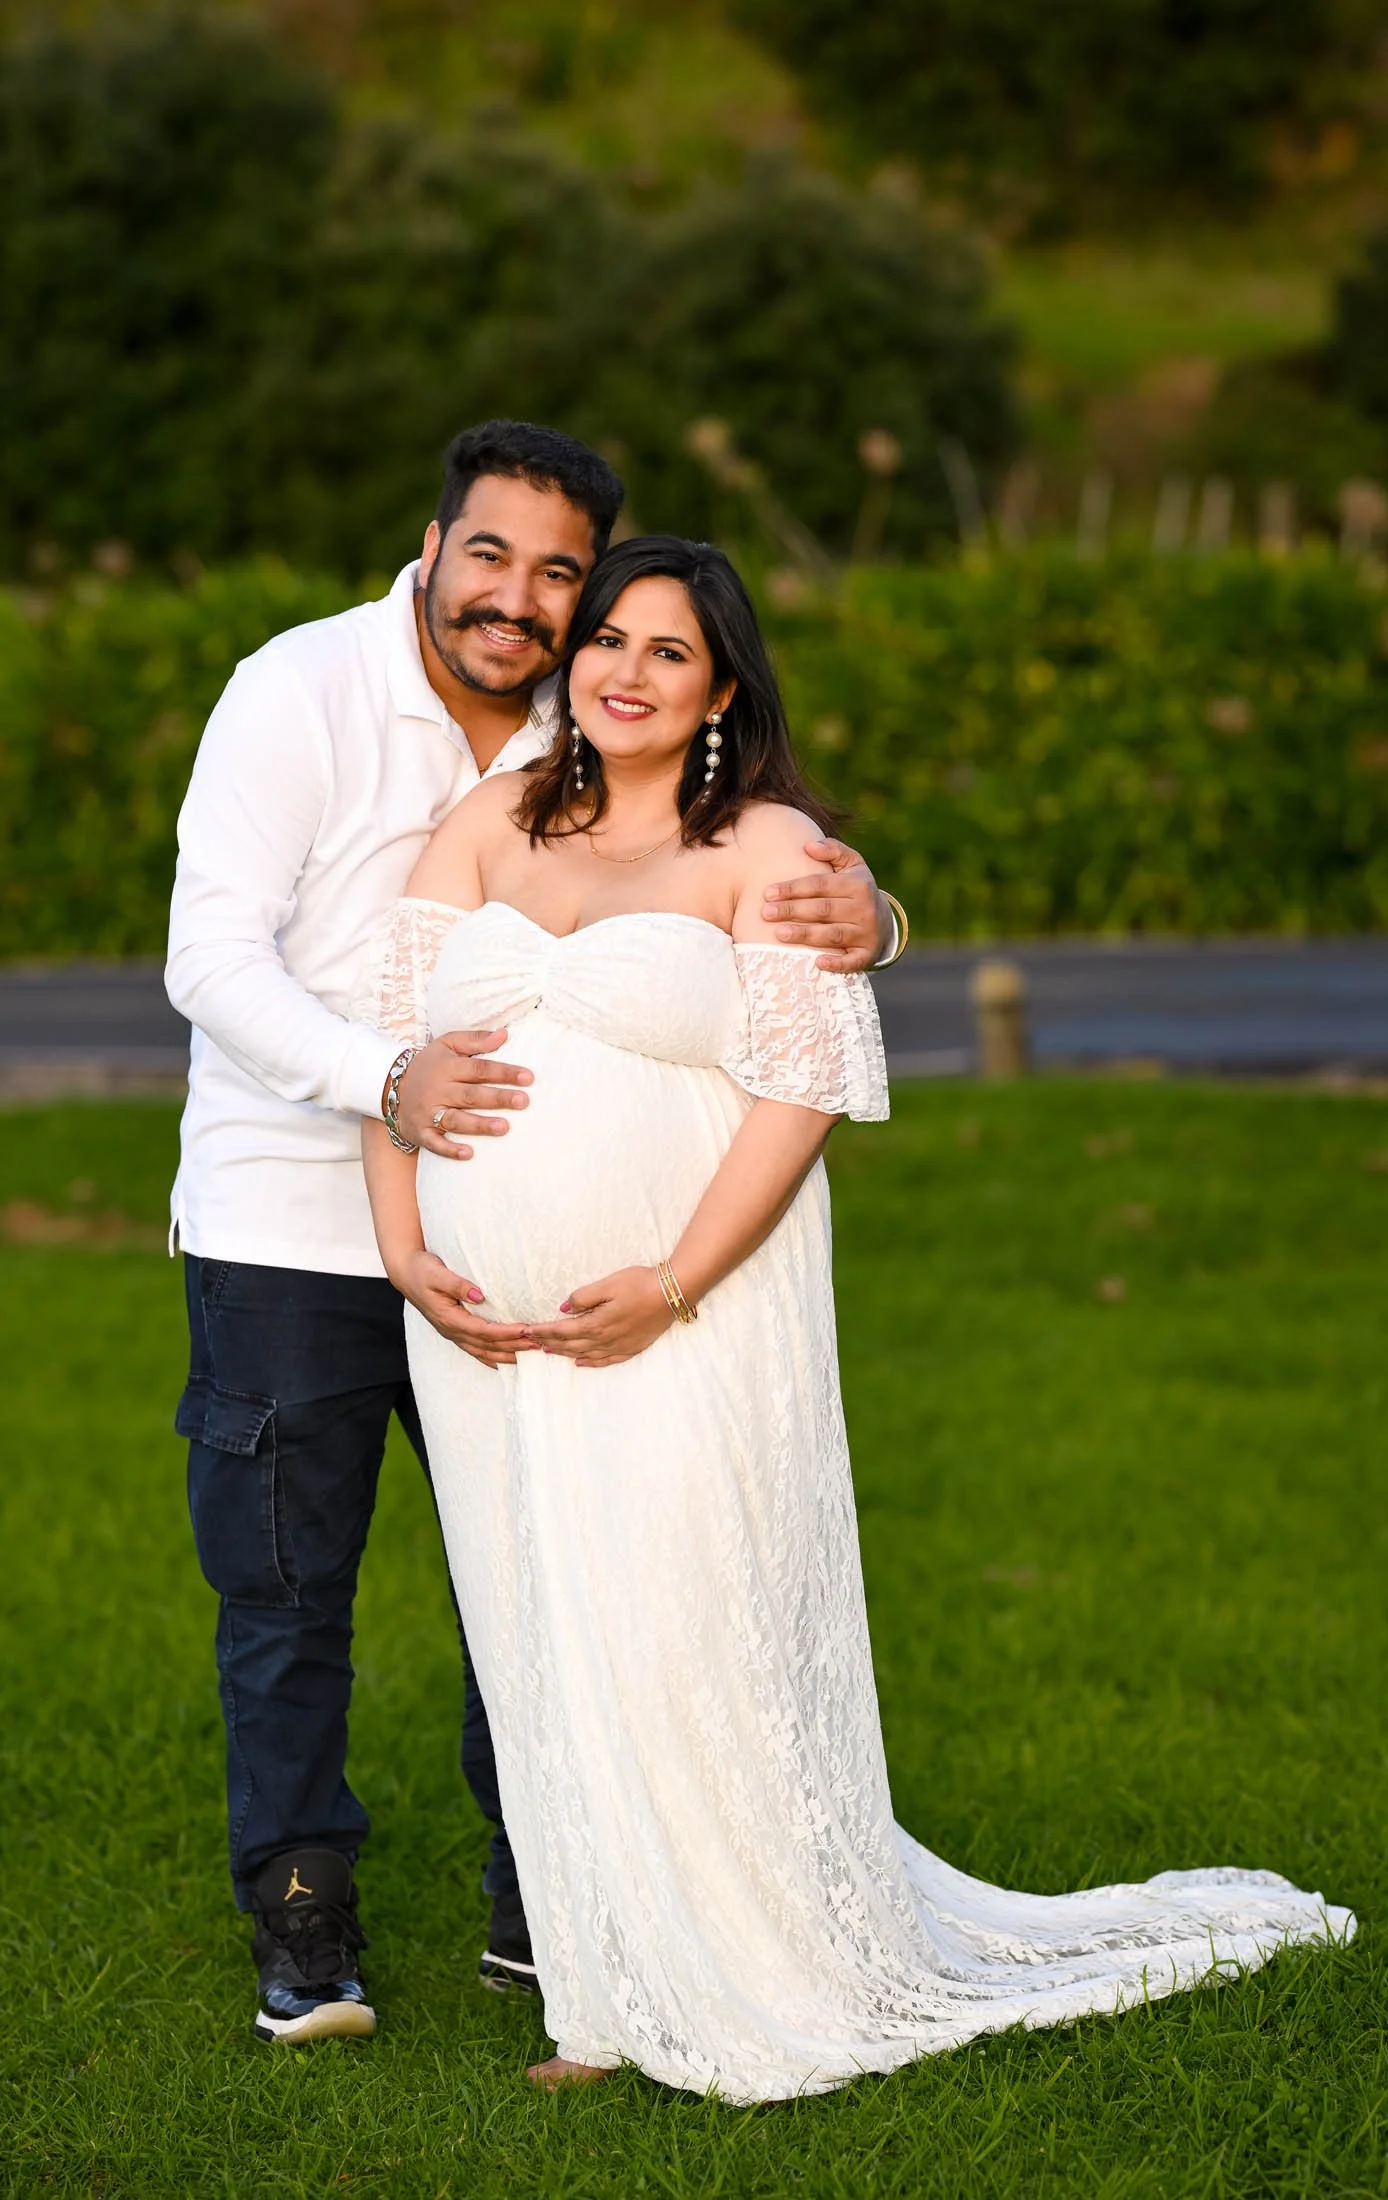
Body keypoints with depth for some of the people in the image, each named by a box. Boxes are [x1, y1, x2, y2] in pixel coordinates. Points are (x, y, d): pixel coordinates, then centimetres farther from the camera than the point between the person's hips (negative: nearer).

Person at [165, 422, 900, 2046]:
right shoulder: (299, 694, -14)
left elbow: (770, 882, -1)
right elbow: (212, 958, -20)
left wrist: (863, 918, -27)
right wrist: (388, 1081, -36)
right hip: (288, 1225, -4)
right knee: (284, 1585, 3)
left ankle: (541, 1910, 22)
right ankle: (302, 1927, 18)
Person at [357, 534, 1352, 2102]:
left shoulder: (770, 851, -2)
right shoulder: (492, 825, 11)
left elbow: (802, 1089, -10)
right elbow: (394, 1025, 8)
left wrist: (673, 1285, -17)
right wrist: (402, 1243, -4)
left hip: (681, 1325, -4)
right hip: (489, 1327, 4)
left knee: (689, 1646, -5)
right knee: (547, 1659, 7)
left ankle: (751, 1988, 9)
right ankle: (611, 2000, 16)